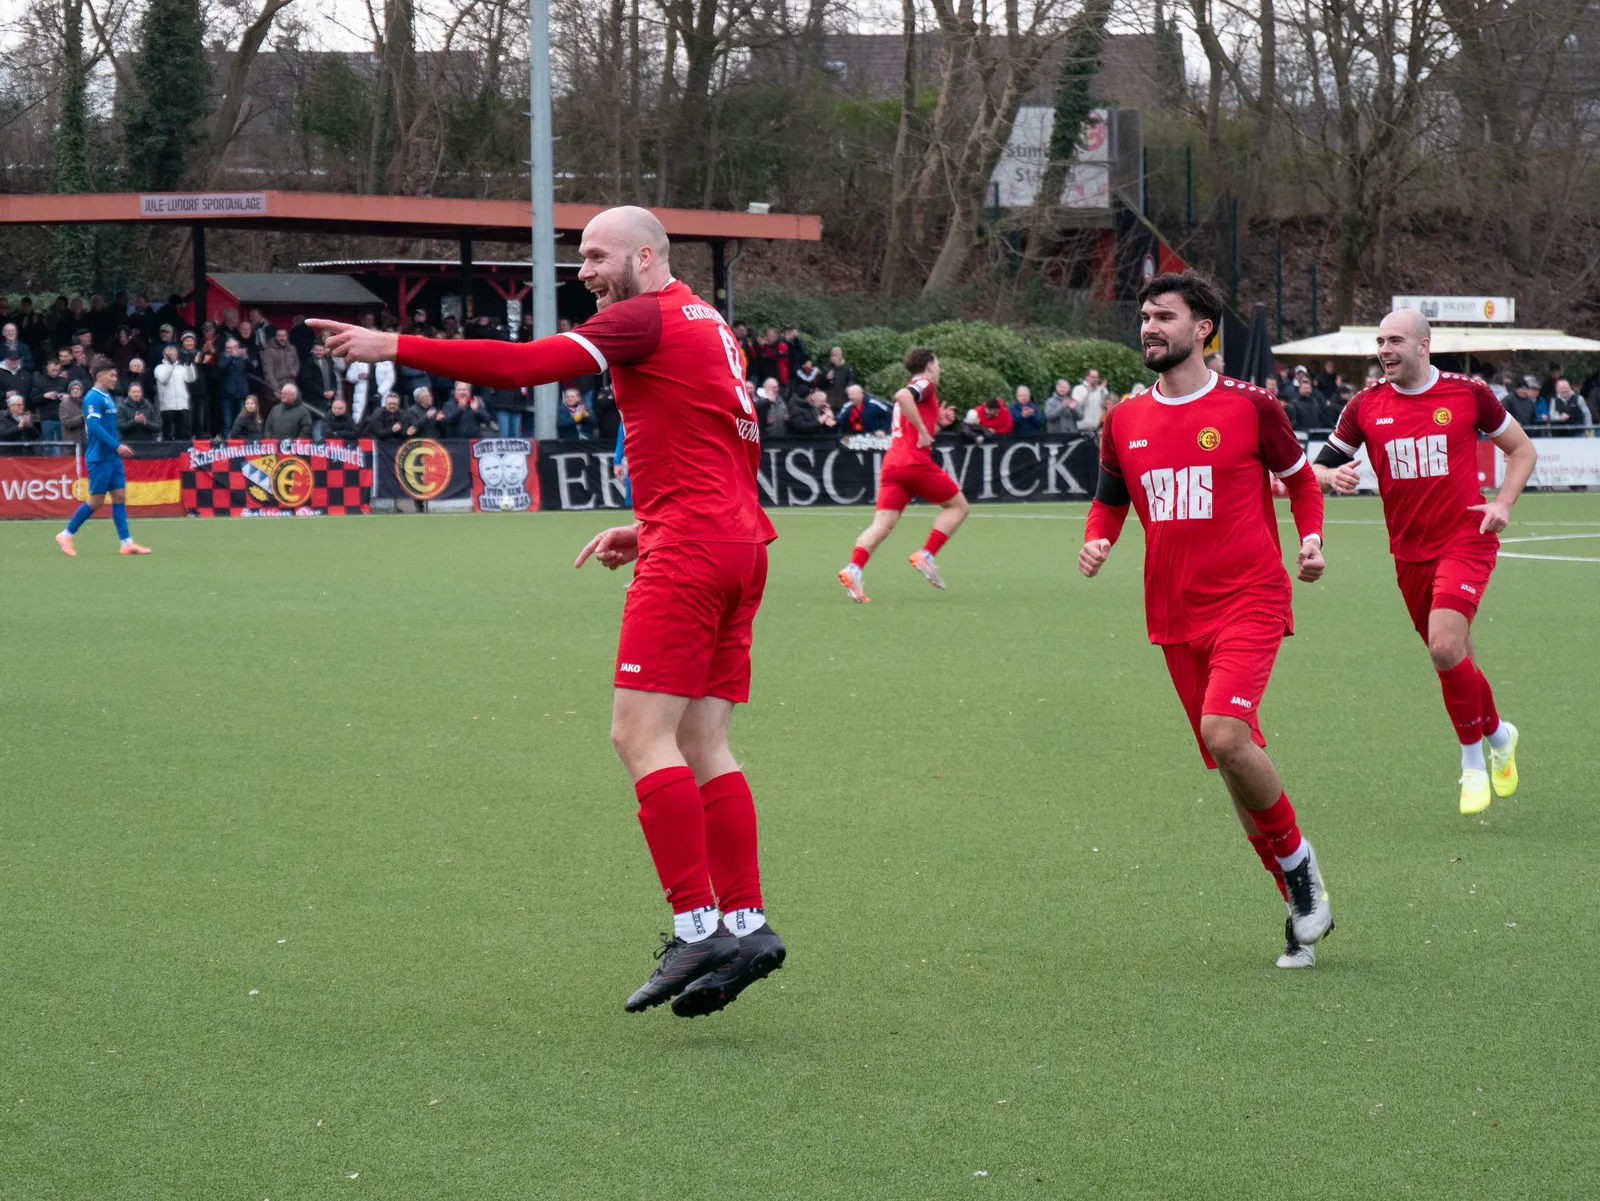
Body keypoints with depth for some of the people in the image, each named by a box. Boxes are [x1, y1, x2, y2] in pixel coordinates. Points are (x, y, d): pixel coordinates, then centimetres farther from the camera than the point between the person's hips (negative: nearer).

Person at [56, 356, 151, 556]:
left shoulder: (107, 397, 13)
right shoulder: (92, 398, -14)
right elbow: (94, 426, -24)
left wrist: (120, 446, 15)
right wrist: (117, 446, -26)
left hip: (113, 457, 9)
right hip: (99, 457, -9)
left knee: (119, 497, 3)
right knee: (96, 500, -3)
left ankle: (126, 543, 1)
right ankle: (66, 535, 8)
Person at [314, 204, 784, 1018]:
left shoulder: (647, 318, -5)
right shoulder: (707, 325, 23)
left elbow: (522, 365, -15)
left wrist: (394, 347, -14)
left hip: (690, 547, -9)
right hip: (739, 542, 9)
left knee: (641, 733, -11)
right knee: (699, 746, 7)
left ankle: (697, 927, -17)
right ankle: (745, 922, 1)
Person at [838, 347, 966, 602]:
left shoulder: (914, 390, 27)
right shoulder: (925, 385, 2)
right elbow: (902, 395, -22)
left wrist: (937, 421, 24)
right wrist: (923, 430, -19)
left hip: (892, 463, 8)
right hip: (915, 462, -8)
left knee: (882, 525, -4)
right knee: (958, 506, 10)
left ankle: (853, 569, -25)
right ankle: (926, 555, -3)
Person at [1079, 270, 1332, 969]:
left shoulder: (1250, 407, -3)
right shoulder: (1124, 421, 8)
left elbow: (1301, 479, 10)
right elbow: (1110, 500, 21)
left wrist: (1311, 539, -7)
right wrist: (1096, 543, 0)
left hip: (1249, 601, -5)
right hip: (1174, 615, 5)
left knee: (1225, 735, -26)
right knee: (1231, 759, 7)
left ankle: (1300, 864, -2)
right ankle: (1303, 910, 19)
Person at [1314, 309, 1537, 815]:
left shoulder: (1467, 393, -4)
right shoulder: (1366, 404, 2)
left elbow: (1521, 449, 8)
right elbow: (1319, 466, 7)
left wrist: (1503, 503, -7)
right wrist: (1333, 476, -17)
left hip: (1465, 540, -4)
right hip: (1409, 551, 4)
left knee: (1446, 647, -21)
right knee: (1451, 659, 9)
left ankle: (1473, 763, -4)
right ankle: (1498, 734, 37)